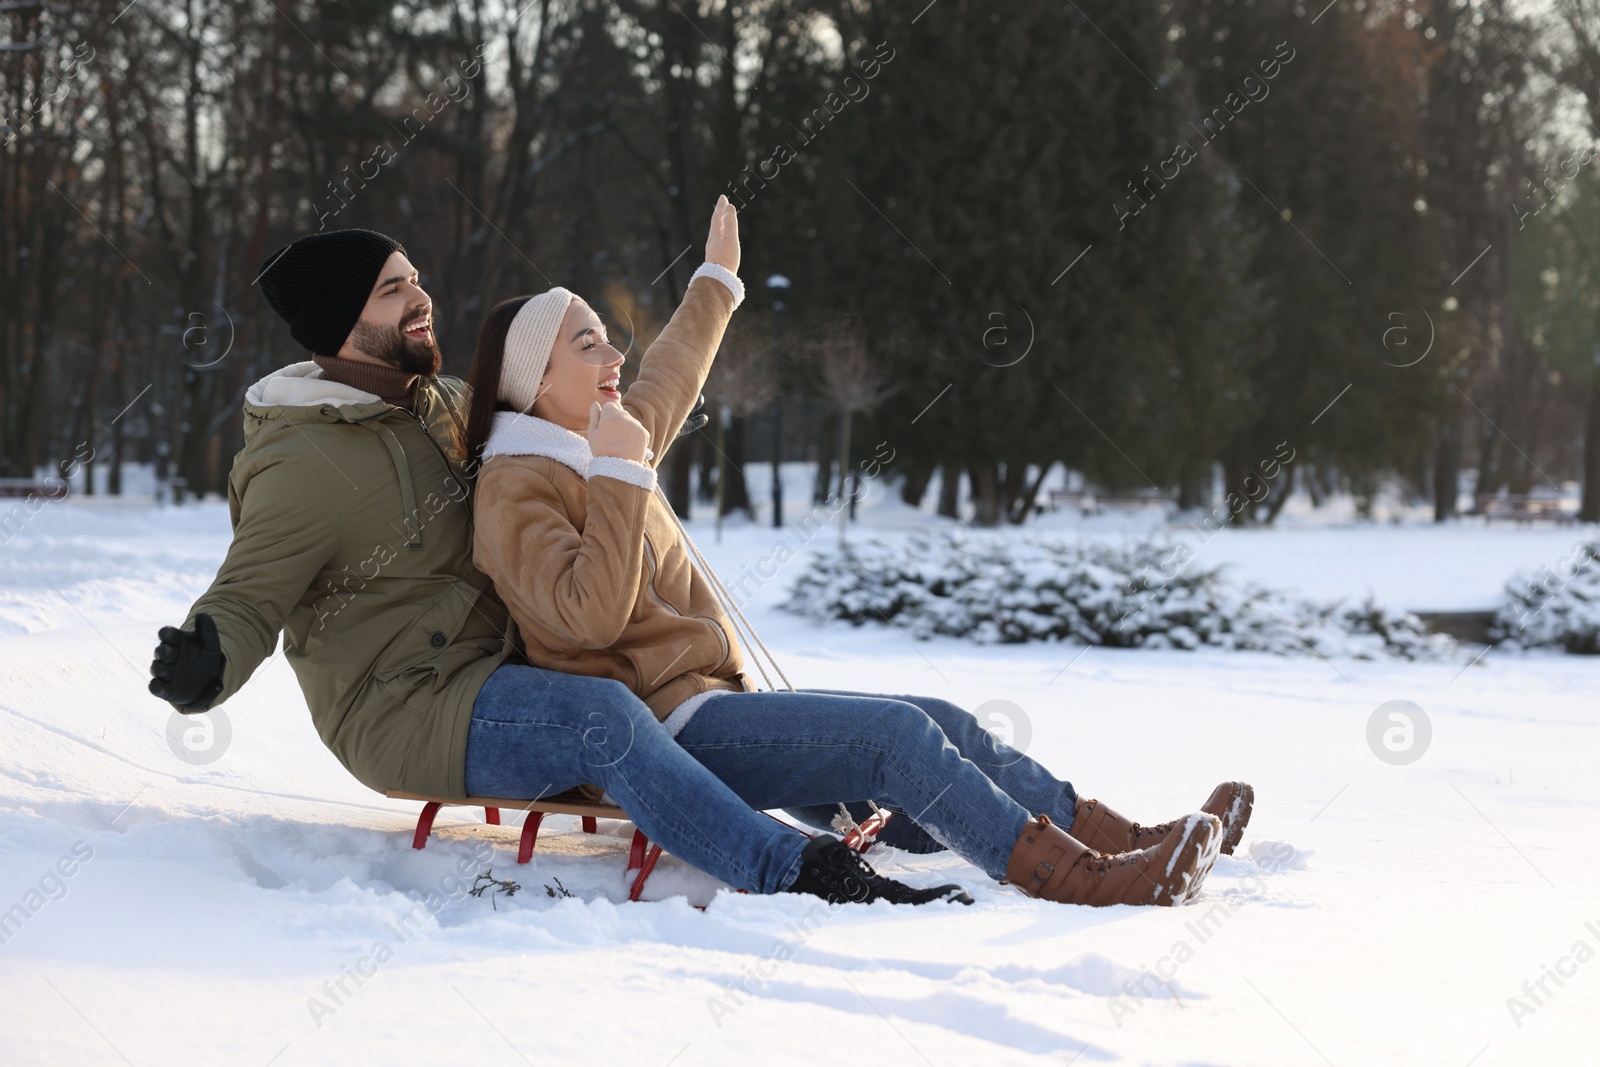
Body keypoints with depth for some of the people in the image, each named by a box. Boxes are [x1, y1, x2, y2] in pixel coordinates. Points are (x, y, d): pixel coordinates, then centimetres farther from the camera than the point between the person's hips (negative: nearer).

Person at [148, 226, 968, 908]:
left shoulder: (445, 405, 13)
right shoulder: (305, 463, -15)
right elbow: (248, 598, -17)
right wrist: (204, 668, -40)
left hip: (492, 677, 10)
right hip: (402, 712, -10)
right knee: (605, 719, -32)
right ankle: (797, 879, -37)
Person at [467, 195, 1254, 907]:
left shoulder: (602, 442, 17)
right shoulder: (515, 490, -11)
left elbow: (666, 383, 40)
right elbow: (593, 614, -27)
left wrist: (716, 284, 52)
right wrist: (618, 474, -24)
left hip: (720, 699, 10)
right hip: (664, 726, -10)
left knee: (946, 727, 1)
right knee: (897, 735, -24)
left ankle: (1130, 843, 0)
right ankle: (1075, 879, -30)